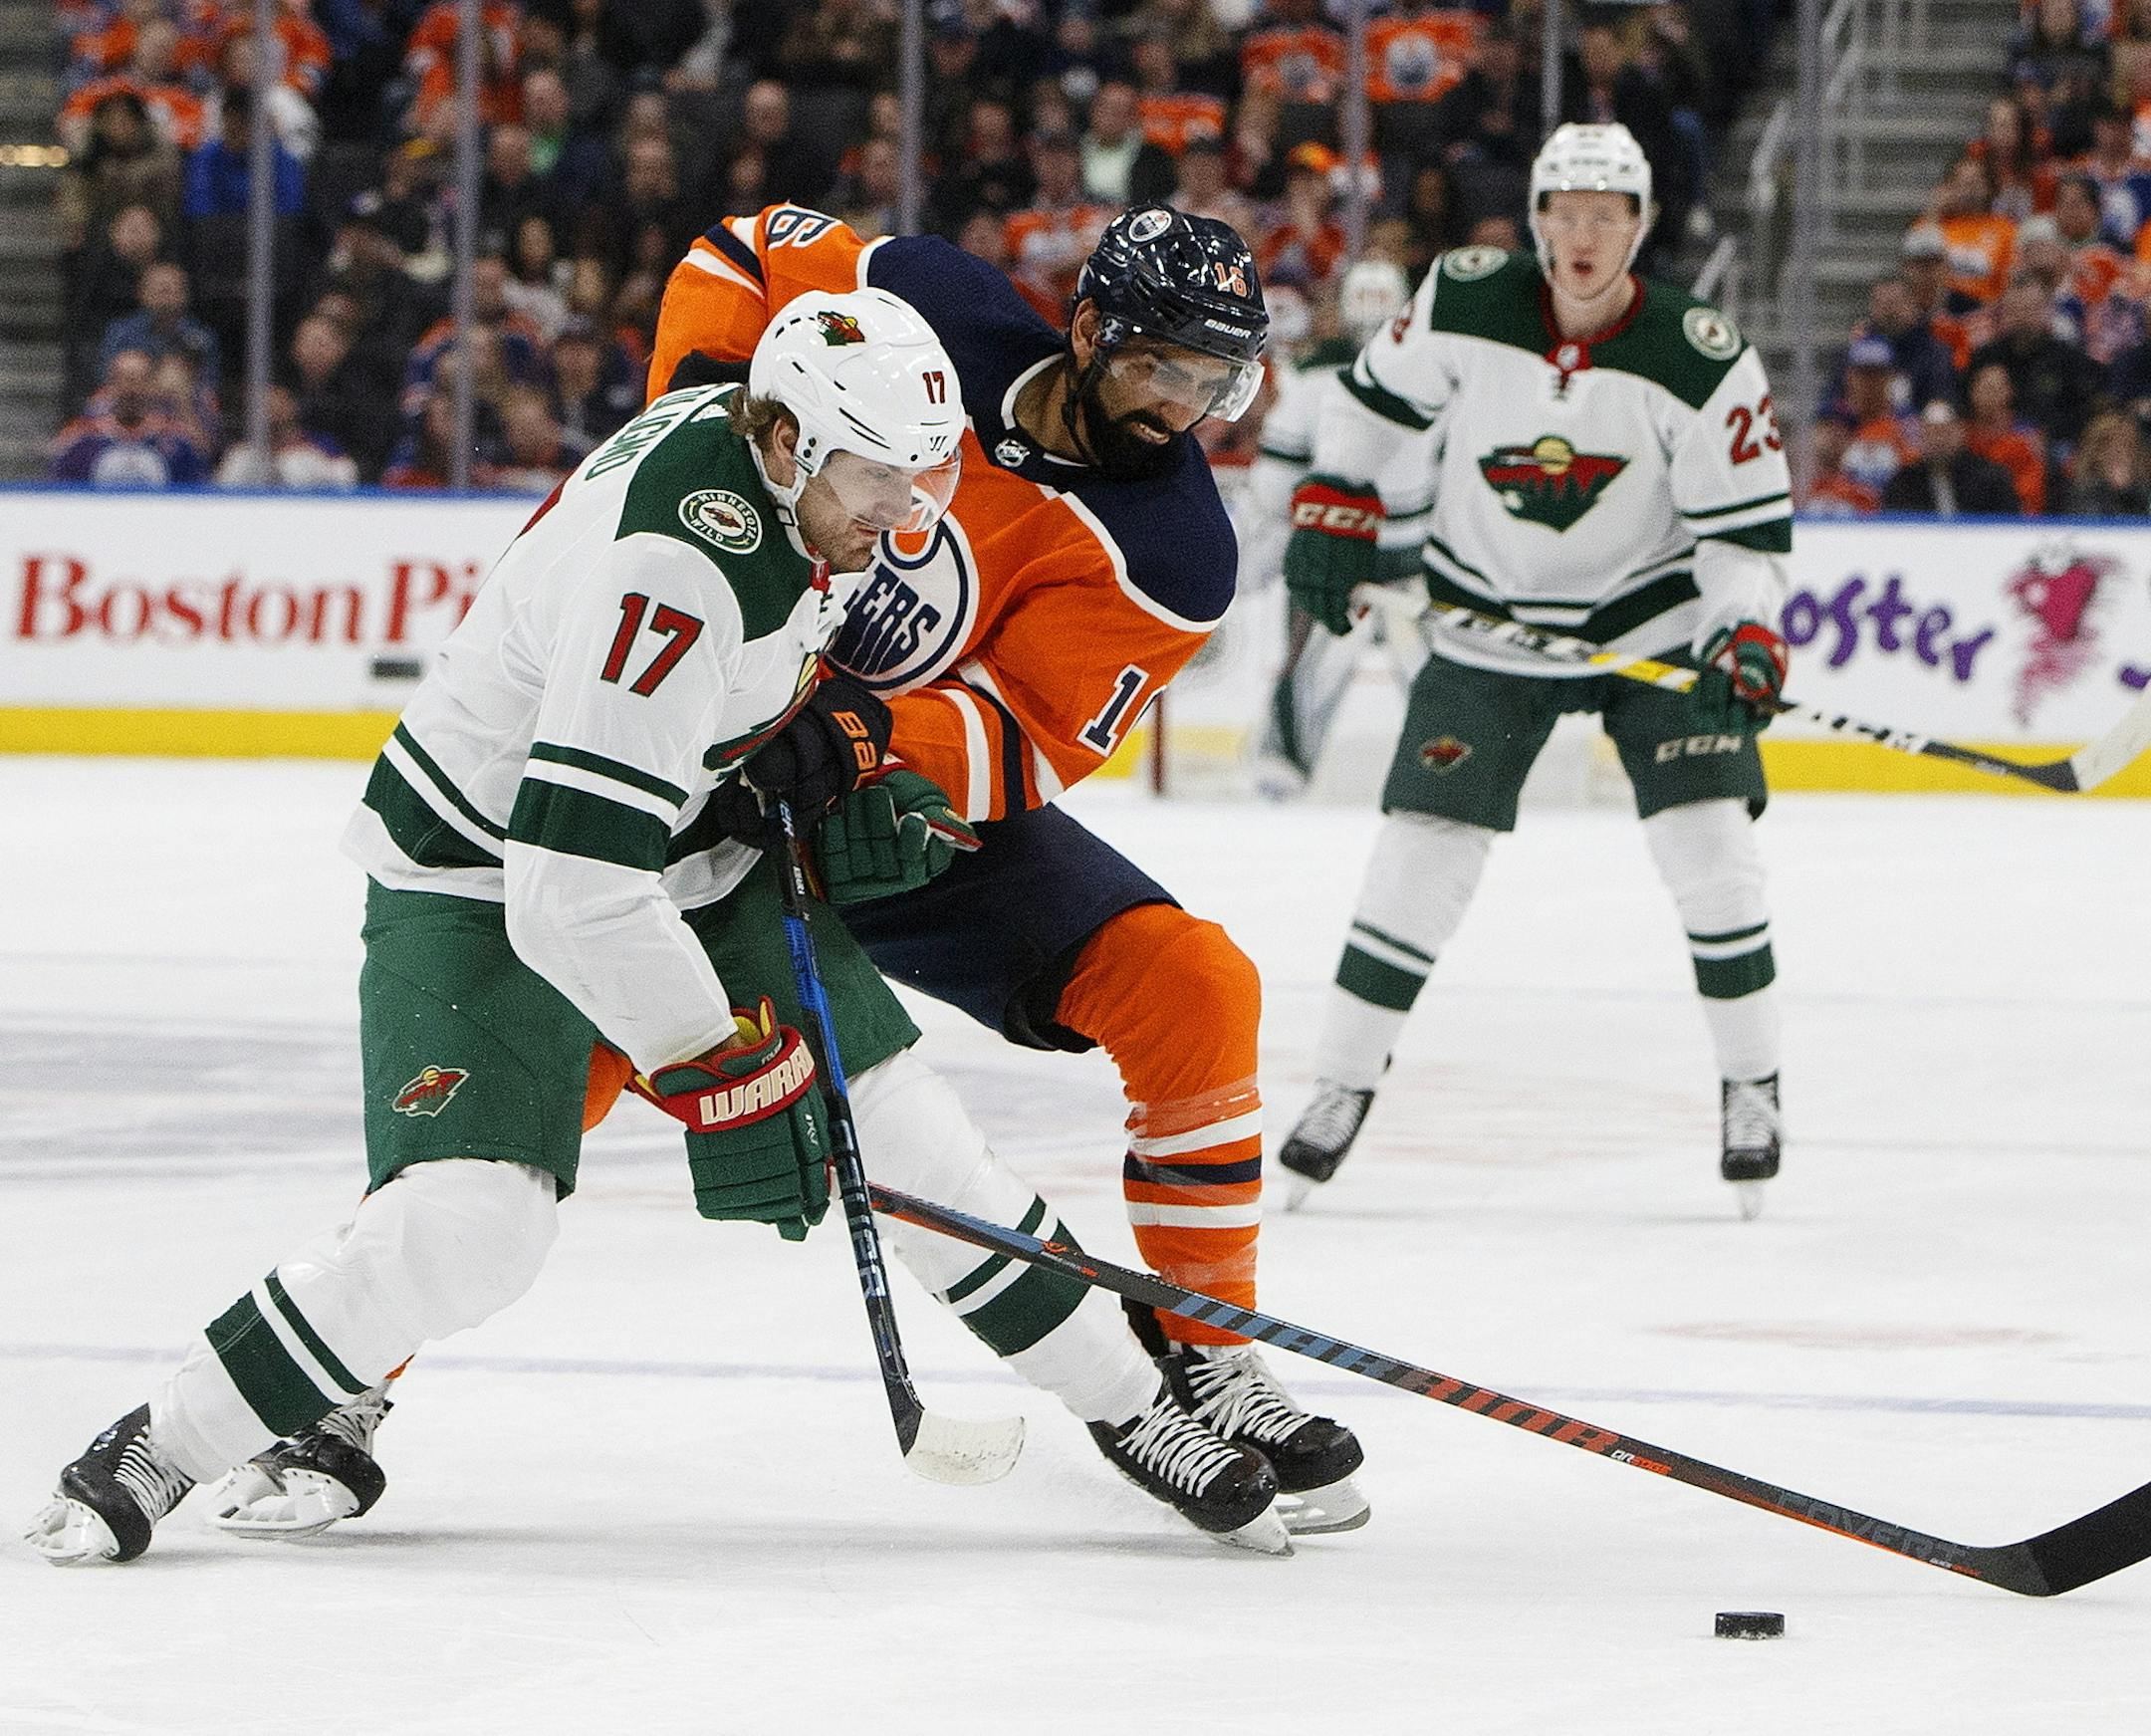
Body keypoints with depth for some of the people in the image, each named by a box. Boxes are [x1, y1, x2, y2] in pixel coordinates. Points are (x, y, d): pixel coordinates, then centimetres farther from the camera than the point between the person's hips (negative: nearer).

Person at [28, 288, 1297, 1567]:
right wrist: (716, 1074, -30)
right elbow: (571, 887, -38)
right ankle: (157, 1450, -10)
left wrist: (831, 723, 5)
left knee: (899, 1114, 3)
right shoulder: (676, 572, -36)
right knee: (469, 1225, -24)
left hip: (685, 847, 8)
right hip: (480, 877, -8)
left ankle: (1131, 1405, 17)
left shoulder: (778, 451, -10)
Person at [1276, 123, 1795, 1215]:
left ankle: (1751, 1083, 3)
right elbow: (1379, 394, 5)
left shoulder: (1700, 360, -18)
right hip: (1490, 623, 1)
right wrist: (1333, 510, 3)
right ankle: (1341, 1086, 10)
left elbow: (1747, 520, -14)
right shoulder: (1464, 304, -14)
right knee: (1423, 849, -3)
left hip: (1652, 620, -1)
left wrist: (1747, 638, -28)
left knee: (1707, 835, -13)